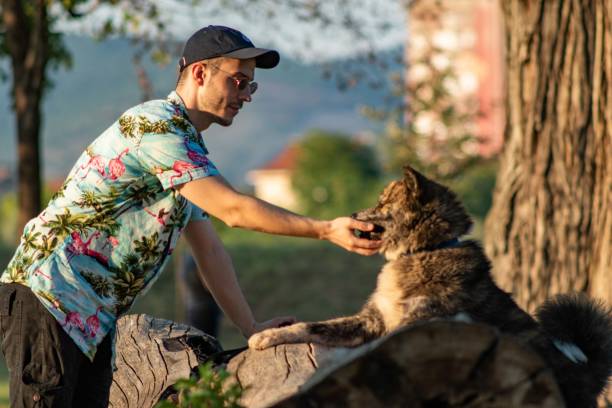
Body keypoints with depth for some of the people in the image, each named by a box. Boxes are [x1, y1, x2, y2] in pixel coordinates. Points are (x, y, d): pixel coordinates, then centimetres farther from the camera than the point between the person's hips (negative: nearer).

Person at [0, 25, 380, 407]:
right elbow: (233, 210, -20)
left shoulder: (188, 147, 18)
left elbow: (210, 250, 20)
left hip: (94, 317, 10)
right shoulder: (157, 126, -15)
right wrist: (326, 230, -19)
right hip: (47, 293, -10)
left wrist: (252, 328, 16)